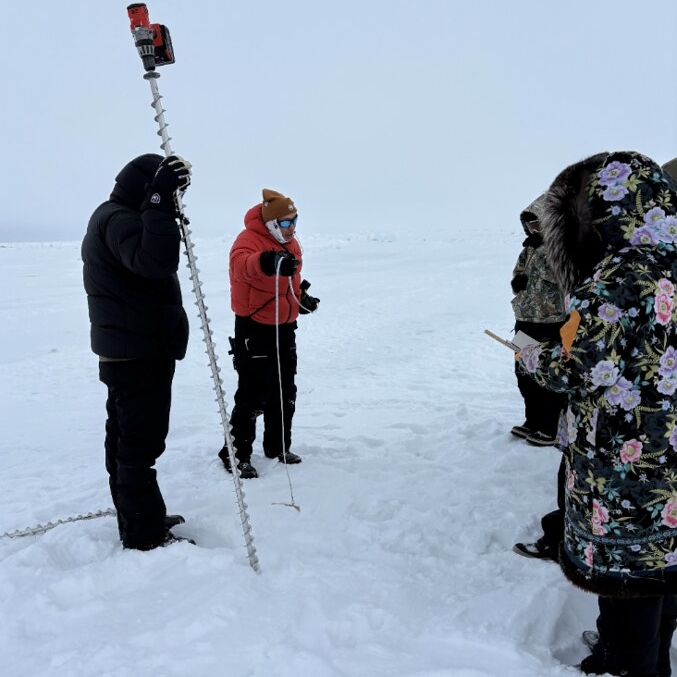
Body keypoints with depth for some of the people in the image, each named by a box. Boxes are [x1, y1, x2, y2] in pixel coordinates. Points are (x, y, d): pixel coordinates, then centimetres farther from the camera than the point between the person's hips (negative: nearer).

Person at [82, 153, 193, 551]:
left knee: (125, 437, 16)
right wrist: (161, 201, -37)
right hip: (140, 354, -11)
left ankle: (136, 517, 29)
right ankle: (144, 535, 2)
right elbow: (155, 261, -35)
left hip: (125, 353, 11)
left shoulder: (112, 218, 18)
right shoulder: (119, 219, -17)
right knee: (142, 441, -6)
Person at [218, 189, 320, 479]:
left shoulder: (291, 243, 9)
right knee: (253, 395, -5)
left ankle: (278, 445, 32)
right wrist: (267, 262, -62)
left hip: (284, 327, 8)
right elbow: (241, 265, -42)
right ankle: (236, 454, 10)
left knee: (285, 392, 16)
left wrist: (301, 298, 6)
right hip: (254, 328, -8)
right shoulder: (249, 239, -18)